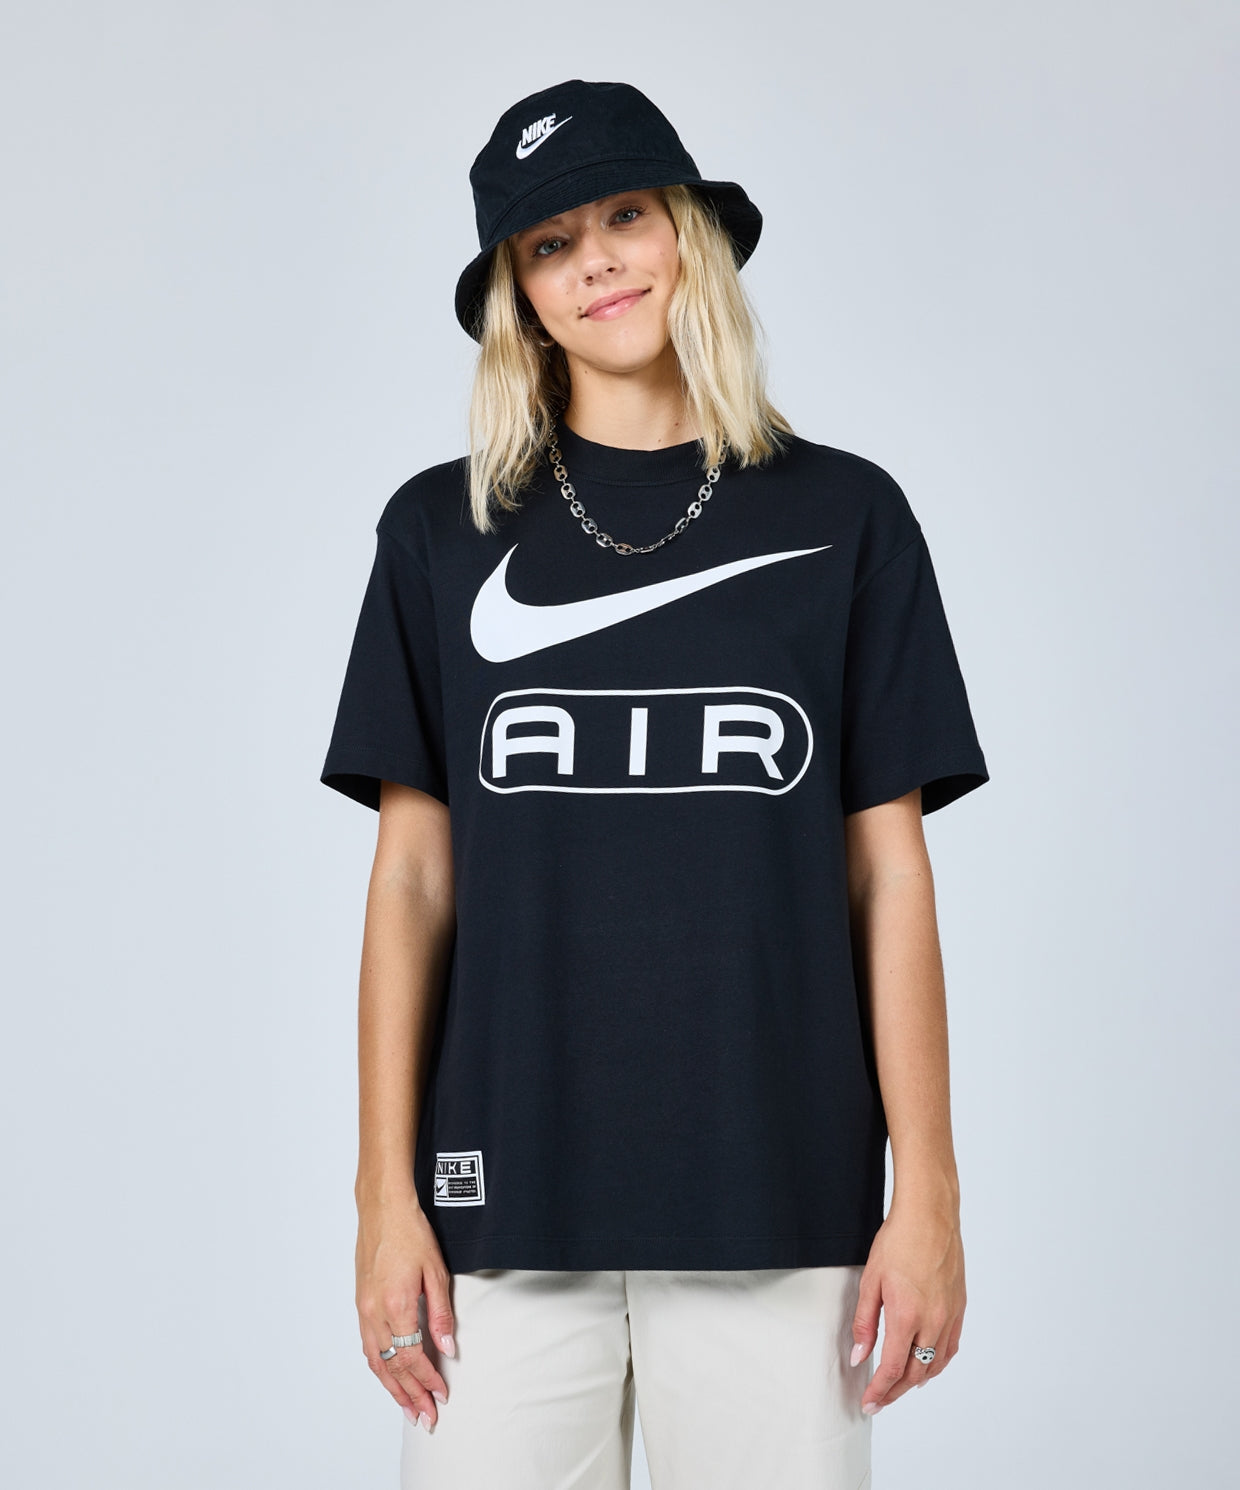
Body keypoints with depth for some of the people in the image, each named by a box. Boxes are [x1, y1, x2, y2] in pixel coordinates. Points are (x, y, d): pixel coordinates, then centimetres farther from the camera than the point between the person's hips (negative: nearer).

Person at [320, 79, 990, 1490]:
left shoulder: (842, 516, 6)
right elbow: (414, 874, 6)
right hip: (506, 1209, 1)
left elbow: (889, 868, 4)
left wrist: (926, 1190, 0)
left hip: (777, 1212, 0)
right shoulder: (444, 529, 7)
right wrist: (386, 1192, 1)